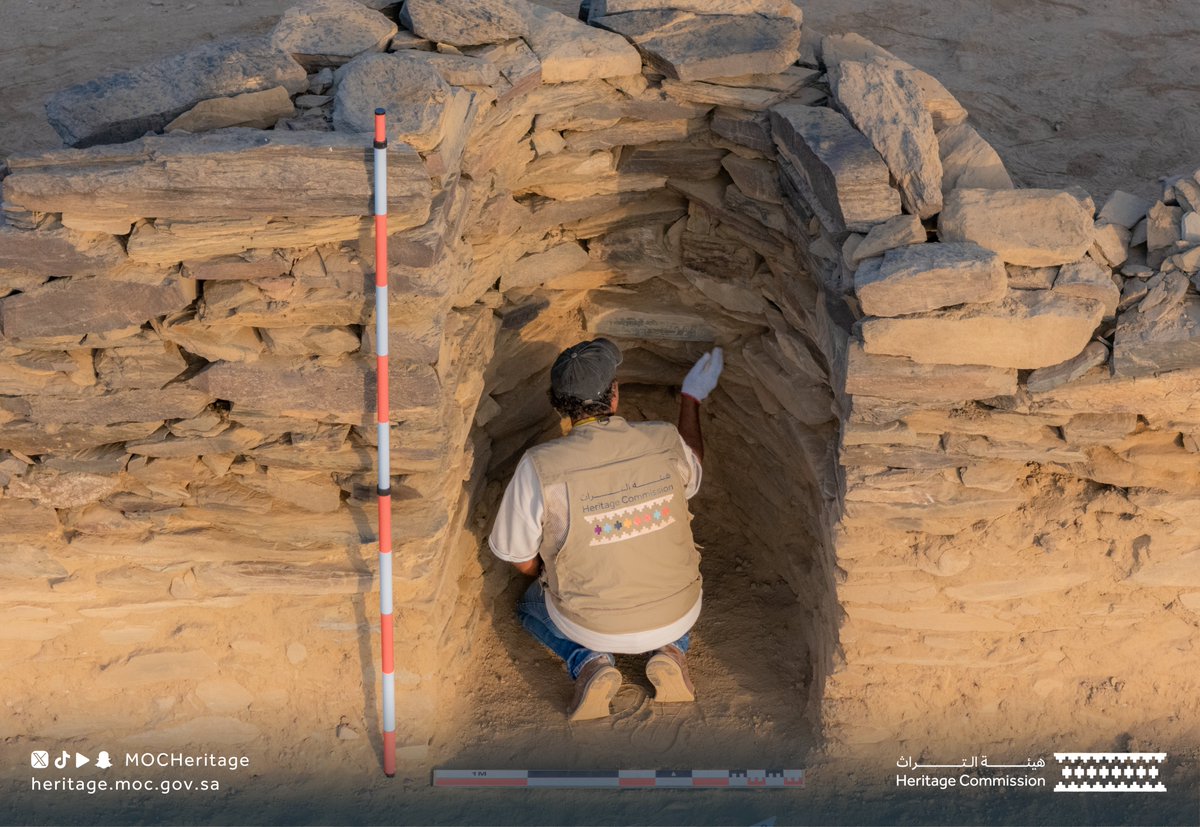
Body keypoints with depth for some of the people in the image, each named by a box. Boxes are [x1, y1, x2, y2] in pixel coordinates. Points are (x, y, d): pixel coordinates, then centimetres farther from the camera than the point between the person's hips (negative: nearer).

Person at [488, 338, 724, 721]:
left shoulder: (538, 468, -22)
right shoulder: (665, 441, -15)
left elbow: (522, 562, -9)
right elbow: (691, 473, 11)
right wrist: (692, 398, 24)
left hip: (594, 626, -2)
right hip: (677, 616, 2)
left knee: (531, 603, 31)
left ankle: (588, 662, 2)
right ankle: (670, 651, 8)